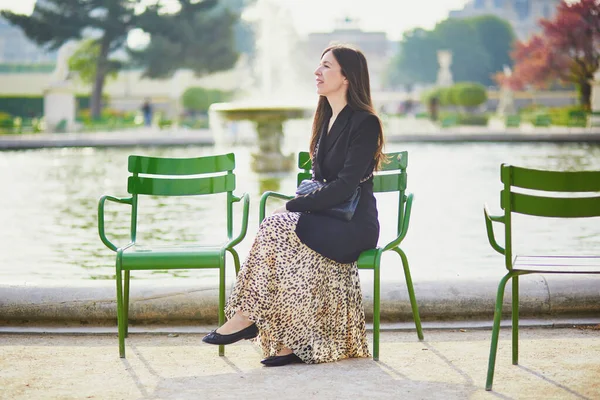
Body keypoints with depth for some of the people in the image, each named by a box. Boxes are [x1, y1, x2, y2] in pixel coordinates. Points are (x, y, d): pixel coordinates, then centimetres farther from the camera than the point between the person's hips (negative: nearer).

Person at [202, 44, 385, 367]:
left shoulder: (364, 123, -11)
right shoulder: (328, 119, 16)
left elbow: (346, 186, -19)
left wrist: (293, 206, -17)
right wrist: (299, 204, -1)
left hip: (355, 226, -7)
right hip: (330, 221, 7)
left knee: (277, 226, -26)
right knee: (279, 228, -23)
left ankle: (247, 317, -19)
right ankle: (293, 341, -24)